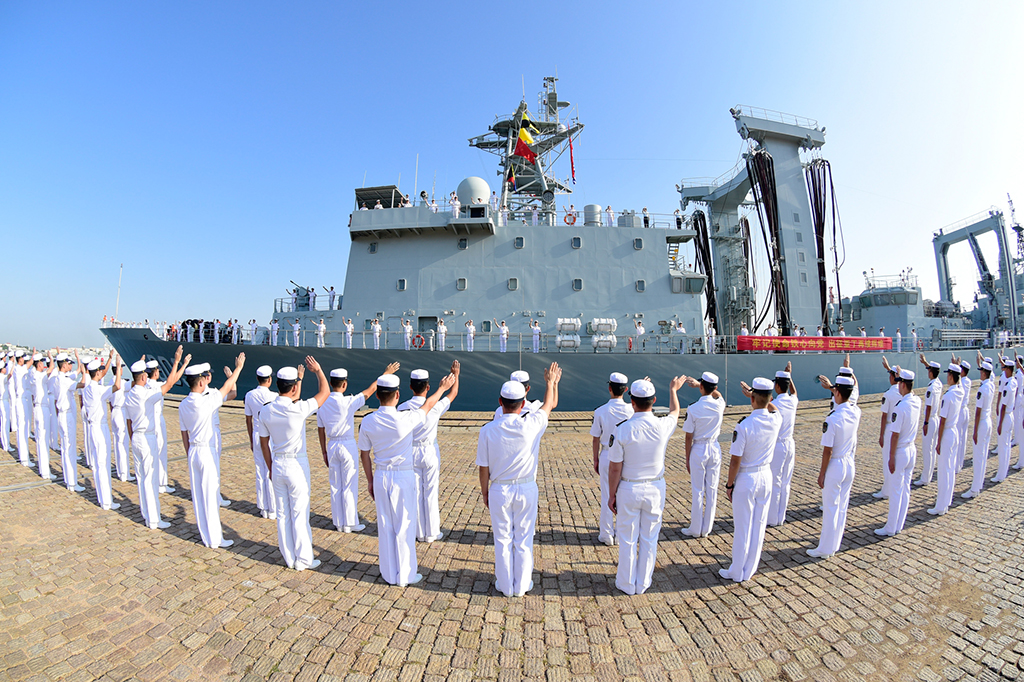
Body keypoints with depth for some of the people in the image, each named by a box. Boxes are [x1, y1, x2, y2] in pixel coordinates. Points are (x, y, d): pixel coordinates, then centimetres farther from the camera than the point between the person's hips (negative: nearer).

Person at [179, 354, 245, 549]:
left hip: (193, 452, 7)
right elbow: (227, 388, -7)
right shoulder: (206, 401, -21)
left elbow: (184, 434, 10)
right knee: (211, 495, 2)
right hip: (207, 452, -7)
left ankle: (205, 533, 30)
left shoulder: (183, 405, 3)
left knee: (198, 495, 16)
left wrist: (189, 455, 19)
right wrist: (238, 367, 5)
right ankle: (215, 539, 12)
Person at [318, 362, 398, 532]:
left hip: (331, 446, 6)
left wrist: (324, 451, 16)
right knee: (349, 487, 5)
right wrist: (386, 373, 1)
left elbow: (320, 430, 6)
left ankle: (338, 523, 25)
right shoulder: (348, 402, -18)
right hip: (348, 446, -5)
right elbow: (370, 390, -9)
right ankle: (350, 523, 15)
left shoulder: (322, 403, -1)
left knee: (335, 486, 14)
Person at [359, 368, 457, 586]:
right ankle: (405, 575, 22)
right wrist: (442, 388, 16)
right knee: (404, 527, 9)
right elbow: (428, 405, -1)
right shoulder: (405, 419, -19)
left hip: (381, 477, 4)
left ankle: (389, 574, 29)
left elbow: (364, 454, 2)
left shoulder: (368, 421, -7)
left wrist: (370, 480, 16)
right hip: (403, 478, -4)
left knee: (385, 526, 15)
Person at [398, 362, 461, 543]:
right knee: (430, 493, 8)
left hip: (411, 452, 2)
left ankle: (419, 533, 25)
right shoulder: (435, 406, -15)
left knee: (415, 492, 12)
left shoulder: (403, 408, -10)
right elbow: (453, 393, 2)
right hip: (430, 452, -2)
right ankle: (432, 533, 20)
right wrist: (455, 374, 18)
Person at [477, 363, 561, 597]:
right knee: (524, 540, 15)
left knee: (502, 540, 15)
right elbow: (550, 404, 3)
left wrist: (484, 492, 10)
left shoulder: (488, 430, -14)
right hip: (526, 489, 0)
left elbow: (483, 467, -6)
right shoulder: (530, 425, -16)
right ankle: (522, 585, 28)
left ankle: (505, 586, 29)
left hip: (499, 490, 0)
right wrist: (551, 382, 20)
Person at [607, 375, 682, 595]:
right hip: (655, 489, 2)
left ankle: (626, 584, 29)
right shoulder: (663, 426, -13)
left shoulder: (622, 430, -20)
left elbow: (615, 468, -12)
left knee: (627, 540, 13)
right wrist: (673, 390, 31)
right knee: (649, 539, 17)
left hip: (629, 489, -2)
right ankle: (643, 584, 32)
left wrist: (611, 495, 1)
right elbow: (675, 412, 13)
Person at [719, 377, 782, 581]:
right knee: (759, 524, 16)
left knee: (743, 527, 7)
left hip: (746, 479, -5)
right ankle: (751, 568, 31)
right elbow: (773, 408, 20)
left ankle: (737, 572, 21)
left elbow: (735, 461, -18)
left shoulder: (744, 426, -24)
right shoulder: (776, 420, -9)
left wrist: (729, 484, -7)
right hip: (766, 476, 6)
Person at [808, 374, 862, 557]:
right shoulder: (856, 412, -6)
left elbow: (827, 451, -19)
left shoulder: (832, 419, -25)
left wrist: (822, 473, -10)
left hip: (835, 466, -7)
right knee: (842, 506, 17)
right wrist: (831, 387, 29)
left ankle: (825, 549, 14)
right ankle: (835, 543, 31)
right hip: (850, 464, 7)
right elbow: (849, 400, 22)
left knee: (830, 509, 3)